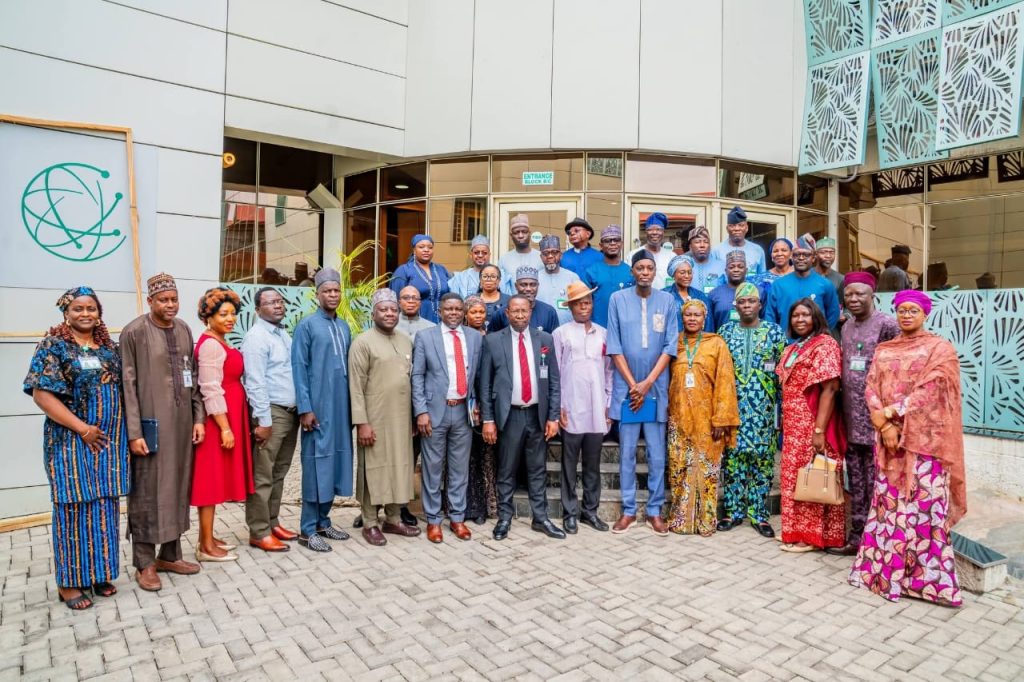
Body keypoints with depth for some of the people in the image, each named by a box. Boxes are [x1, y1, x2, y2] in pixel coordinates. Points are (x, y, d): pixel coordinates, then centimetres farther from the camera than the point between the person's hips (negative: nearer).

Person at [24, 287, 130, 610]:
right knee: (73, 506, 2)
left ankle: (99, 572, 22)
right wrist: (82, 428, -16)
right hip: (71, 440, -5)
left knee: (104, 505, 10)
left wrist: (124, 431, 1)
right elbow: (41, 393, -12)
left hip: (109, 439, 5)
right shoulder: (53, 346, -5)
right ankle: (70, 581, 15)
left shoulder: (109, 347, 10)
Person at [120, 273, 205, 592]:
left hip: (182, 423, 5)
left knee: (177, 488, 12)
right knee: (147, 492, 3)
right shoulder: (134, 332, -7)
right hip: (150, 423, -5)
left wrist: (198, 418, 7)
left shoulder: (184, 330, 9)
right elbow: (127, 384, -10)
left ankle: (170, 554, 25)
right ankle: (145, 563, 16)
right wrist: (134, 432, -13)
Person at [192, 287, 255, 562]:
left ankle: (207, 538, 25)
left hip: (229, 418, 10)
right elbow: (211, 391, -20)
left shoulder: (220, 343, 14)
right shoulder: (210, 344, -15)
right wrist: (225, 428, -21)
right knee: (212, 478, -2)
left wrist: (230, 425, 15)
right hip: (219, 420, -10)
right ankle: (207, 547, 6)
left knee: (217, 478, 14)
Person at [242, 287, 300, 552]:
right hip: (271, 412, -8)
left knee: (279, 473, 15)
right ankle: (259, 532, 9)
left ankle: (272, 522, 26)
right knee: (262, 476, 0)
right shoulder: (256, 337, -11)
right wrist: (264, 421, -18)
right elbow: (255, 383, -16)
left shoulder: (284, 334, 15)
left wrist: (299, 410, 11)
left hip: (290, 412, 8)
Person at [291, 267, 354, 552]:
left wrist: (352, 405, 11)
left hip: (341, 406, 6)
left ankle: (323, 521, 23)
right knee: (316, 464, -2)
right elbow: (299, 368, -8)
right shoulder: (307, 325, -4)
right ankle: (308, 530, 9)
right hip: (318, 406, -6)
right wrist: (305, 408, -13)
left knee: (336, 460, 10)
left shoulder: (344, 327, 12)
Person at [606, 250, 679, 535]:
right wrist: (632, 384, -7)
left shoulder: (667, 300, 3)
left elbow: (670, 346, -1)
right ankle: (628, 510, 17)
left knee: (657, 454, 5)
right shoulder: (618, 299, 0)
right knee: (627, 452, 6)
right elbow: (614, 346, -1)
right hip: (626, 387, 0)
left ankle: (654, 511, 18)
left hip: (656, 388, 1)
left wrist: (647, 383, -8)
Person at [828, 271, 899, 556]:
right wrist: (842, 409, 14)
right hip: (850, 416, 7)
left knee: (874, 482, 0)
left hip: (875, 416, -7)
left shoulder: (887, 325, -8)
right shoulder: (845, 328, 14)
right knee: (855, 482, 13)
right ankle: (857, 536, 23)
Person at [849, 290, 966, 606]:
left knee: (923, 505, -5)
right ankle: (886, 569, 15)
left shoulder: (940, 349, 1)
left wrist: (892, 411, -16)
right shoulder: (883, 351, 13)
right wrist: (885, 425, -11)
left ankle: (926, 577, 5)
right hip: (888, 438, 4)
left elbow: (930, 391, -11)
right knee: (888, 503, 6)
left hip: (924, 439, -4)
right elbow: (871, 390, 4)